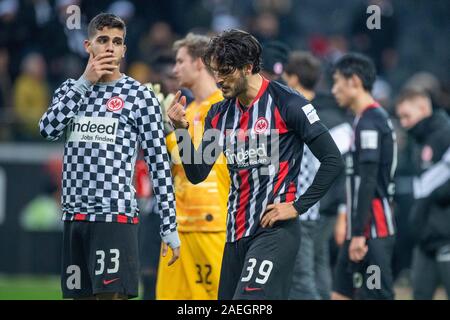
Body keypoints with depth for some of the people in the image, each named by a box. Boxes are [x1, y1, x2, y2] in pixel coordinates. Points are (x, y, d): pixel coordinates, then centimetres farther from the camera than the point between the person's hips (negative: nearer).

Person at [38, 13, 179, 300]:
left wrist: (170, 228, -6)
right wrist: (85, 82, -10)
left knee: (112, 294, -13)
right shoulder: (71, 90, 14)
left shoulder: (140, 97, 0)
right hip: (75, 216, 5)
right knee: (81, 295, 7)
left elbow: (160, 164, -1)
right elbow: (49, 129, -5)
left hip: (115, 216, -5)